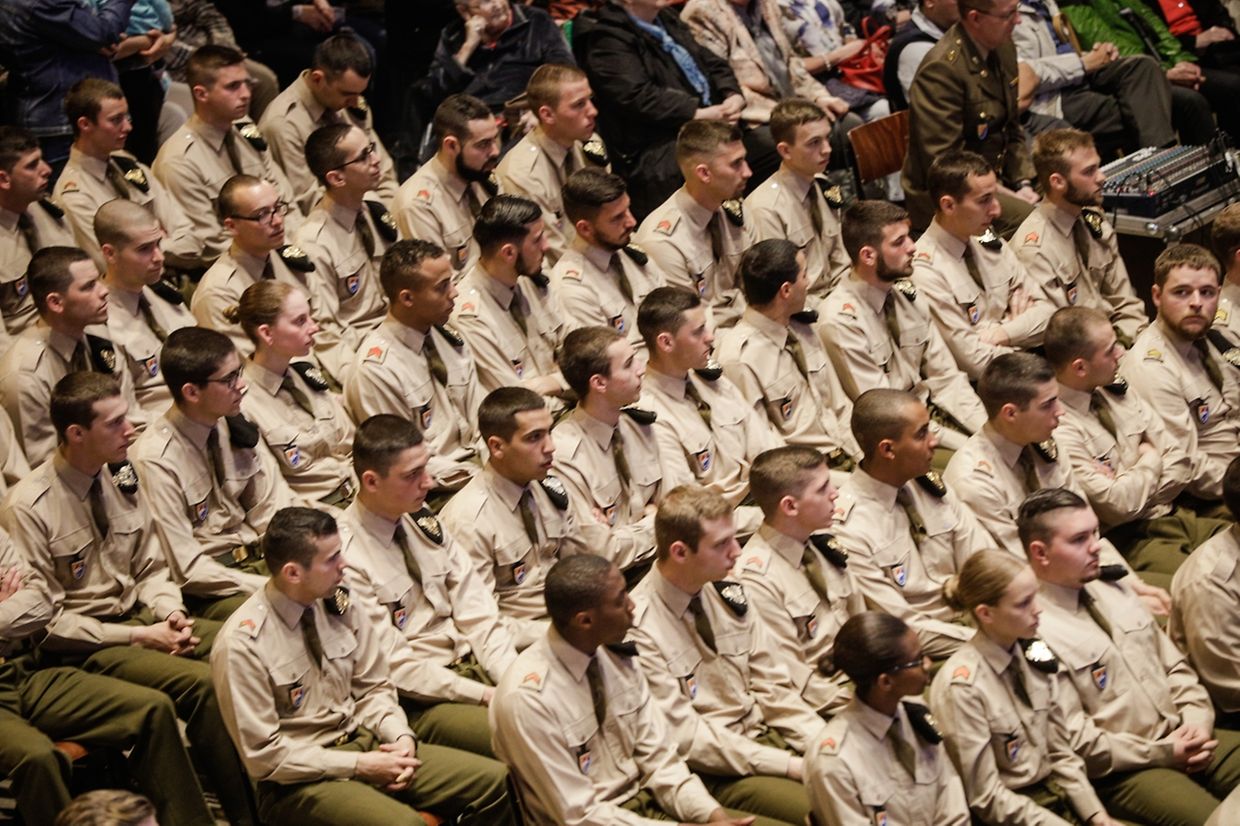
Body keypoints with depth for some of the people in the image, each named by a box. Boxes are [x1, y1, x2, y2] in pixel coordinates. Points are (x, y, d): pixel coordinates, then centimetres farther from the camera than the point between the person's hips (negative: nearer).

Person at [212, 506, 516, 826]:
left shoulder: (339, 605, 0)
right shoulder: (242, 644, -17)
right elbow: (264, 755, -15)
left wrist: (401, 737, -8)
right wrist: (360, 766, -16)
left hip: (363, 742, 7)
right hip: (301, 779, -7)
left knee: (492, 779, -7)